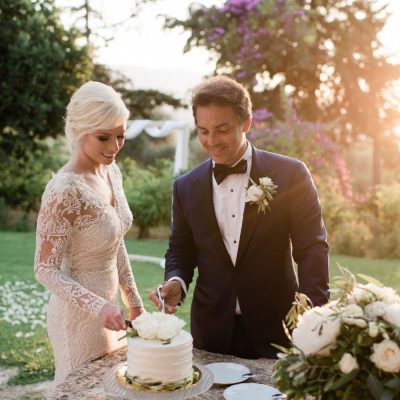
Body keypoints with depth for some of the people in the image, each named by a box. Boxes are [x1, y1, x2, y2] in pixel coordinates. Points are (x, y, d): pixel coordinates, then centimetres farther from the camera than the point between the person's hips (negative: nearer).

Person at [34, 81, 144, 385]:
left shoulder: (111, 171, -1)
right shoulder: (64, 191, -26)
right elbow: (46, 269, -20)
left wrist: (134, 301, 11)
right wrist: (97, 306, -32)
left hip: (108, 307, 8)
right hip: (80, 315, -8)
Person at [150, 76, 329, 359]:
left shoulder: (291, 175, -7)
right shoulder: (186, 187, 3)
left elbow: (312, 249, -7)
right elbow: (180, 250, 11)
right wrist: (176, 282, -11)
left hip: (276, 332, -2)